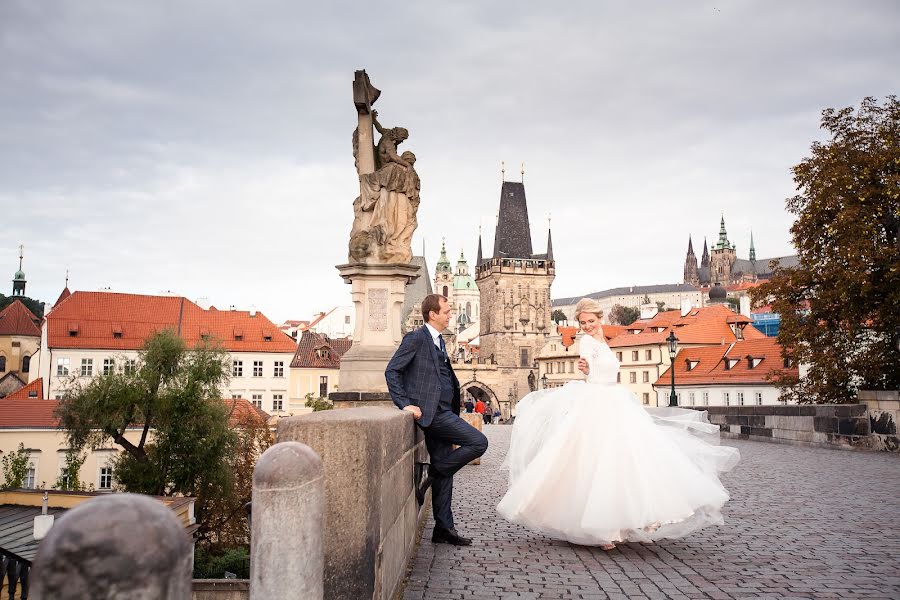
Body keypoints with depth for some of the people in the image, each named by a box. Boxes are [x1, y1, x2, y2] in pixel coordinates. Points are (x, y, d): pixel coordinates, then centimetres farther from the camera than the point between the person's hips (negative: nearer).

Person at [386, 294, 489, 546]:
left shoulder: (438, 341, 20)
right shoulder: (416, 338, -6)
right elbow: (392, 371, -11)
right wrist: (404, 403, -17)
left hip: (441, 412, 9)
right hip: (430, 411, -9)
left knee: (445, 471, 9)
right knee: (478, 442, -16)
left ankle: (444, 528, 15)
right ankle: (430, 473, -5)